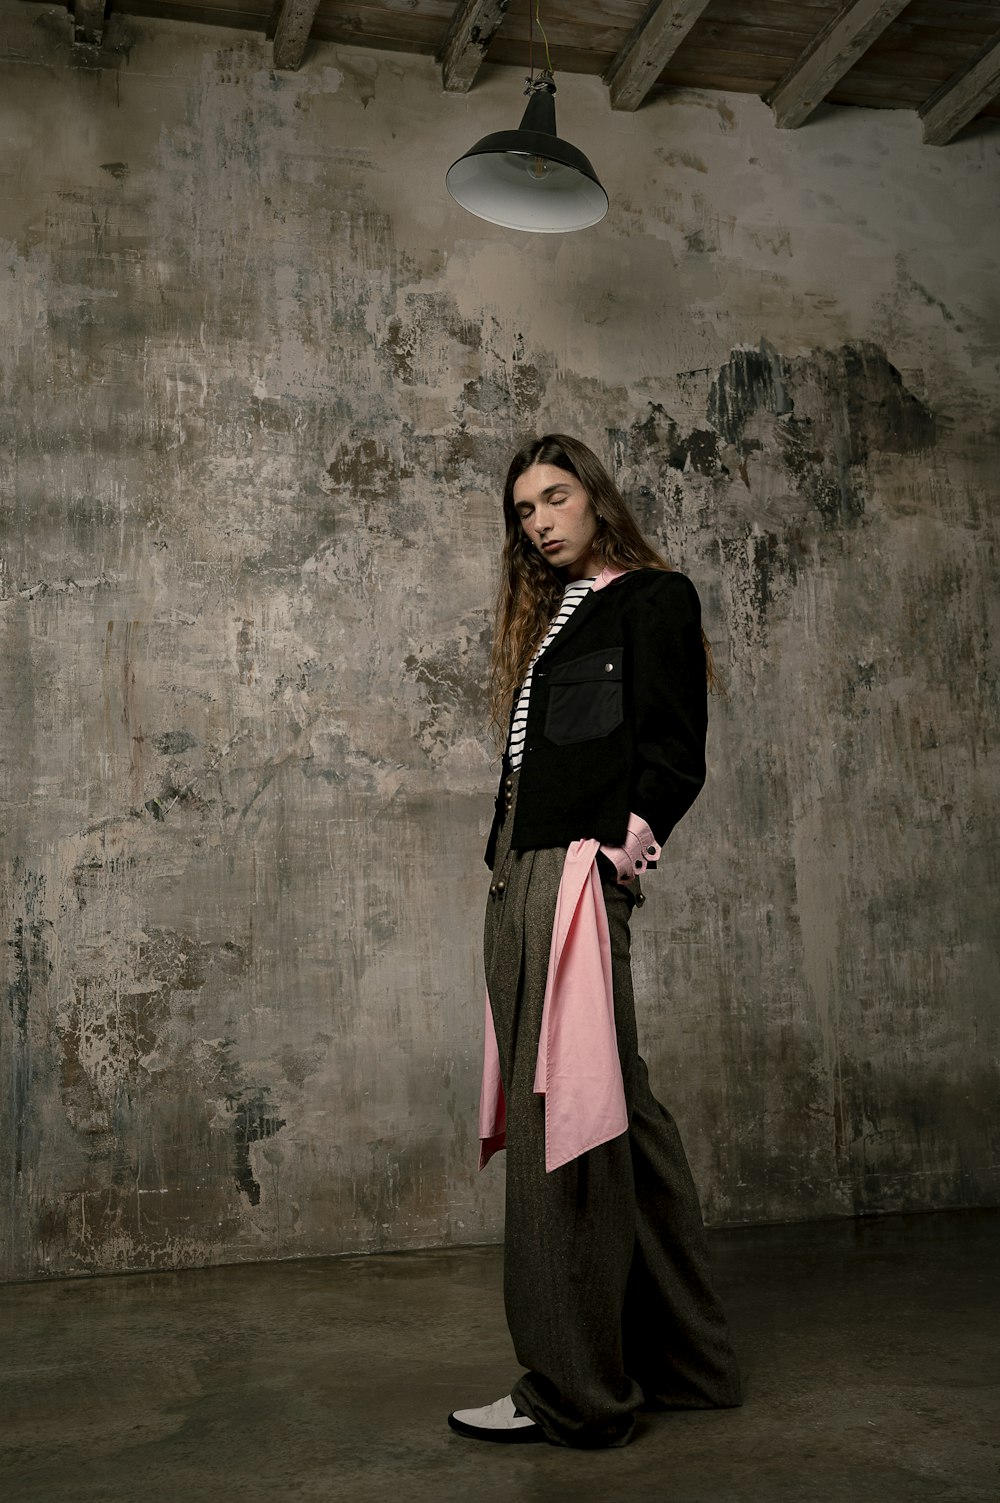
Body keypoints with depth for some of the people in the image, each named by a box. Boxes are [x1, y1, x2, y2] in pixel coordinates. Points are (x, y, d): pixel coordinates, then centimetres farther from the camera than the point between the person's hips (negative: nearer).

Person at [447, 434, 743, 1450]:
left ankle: (572, 1392, 4)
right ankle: (679, 1357, 24)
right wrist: (507, 861, 10)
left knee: (562, 1119, -7)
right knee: (614, 1116, 12)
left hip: (578, 875, -8)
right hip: (518, 881, 8)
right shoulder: (550, 617, 26)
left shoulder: (654, 597, 4)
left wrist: (621, 848, -17)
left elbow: (674, 752, -7)